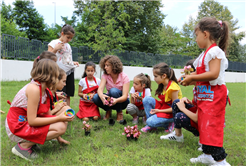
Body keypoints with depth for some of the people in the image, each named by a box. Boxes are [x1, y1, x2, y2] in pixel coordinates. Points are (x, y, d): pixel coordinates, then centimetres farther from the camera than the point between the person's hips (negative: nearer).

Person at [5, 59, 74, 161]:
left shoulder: (43, 89, 3)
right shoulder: (34, 89, -24)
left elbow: (48, 114, 7)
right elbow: (32, 121, -25)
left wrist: (58, 137, 10)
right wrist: (58, 118, -21)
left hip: (27, 122, 9)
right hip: (18, 127, -9)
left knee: (62, 122, 2)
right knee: (61, 127, -19)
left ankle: (30, 141, 7)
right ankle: (23, 146, -7)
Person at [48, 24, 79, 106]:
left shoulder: (68, 45, 19)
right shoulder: (54, 43, 0)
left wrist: (73, 62, 10)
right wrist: (56, 49, -18)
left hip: (70, 71, 6)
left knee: (68, 94, 8)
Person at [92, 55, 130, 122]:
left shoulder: (124, 77, -19)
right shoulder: (105, 76, -10)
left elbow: (125, 96, -27)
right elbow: (100, 89, -24)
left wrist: (116, 100, -50)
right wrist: (101, 96, -49)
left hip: (121, 101, -3)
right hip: (110, 100, 3)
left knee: (113, 91, -35)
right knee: (95, 97, -27)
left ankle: (119, 112, -11)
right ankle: (108, 111, 2)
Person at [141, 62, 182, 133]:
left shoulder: (173, 88, -24)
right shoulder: (162, 85, 0)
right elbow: (163, 101, 8)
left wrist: (159, 111, -18)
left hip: (171, 112, -8)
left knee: (150, 122, -25)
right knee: (146, 99, -13)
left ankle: (167, 124, 1)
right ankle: (151, 125, -4)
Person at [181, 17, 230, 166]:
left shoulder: (215, 51, -13)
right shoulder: (205, 54, 16)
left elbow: (213, 74, -24)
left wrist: (192, 78, -17)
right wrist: (189, 78, 5)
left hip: (214, 96, -10)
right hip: (204, 96, 10)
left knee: (212, 126, -9)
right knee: (204, 125, 14)